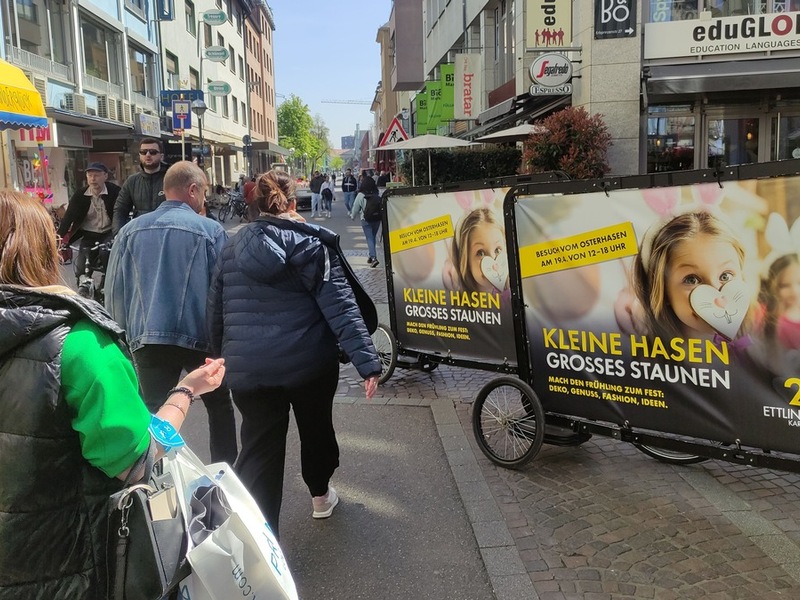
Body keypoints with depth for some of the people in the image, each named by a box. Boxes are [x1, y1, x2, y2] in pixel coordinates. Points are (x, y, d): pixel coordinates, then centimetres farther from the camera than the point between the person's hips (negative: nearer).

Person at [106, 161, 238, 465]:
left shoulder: (130, 231, 5)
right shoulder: (211, 230, -5)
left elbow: (114, 291, 8)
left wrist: (125, 334, 18)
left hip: (148, 340, 2)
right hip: (200, 338, -2)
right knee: (219, 406, 19)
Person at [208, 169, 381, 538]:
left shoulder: (232, 248, 7)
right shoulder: (312, 244, -6)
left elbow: (215, 312, 12)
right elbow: (340, 307, -15)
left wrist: (223, 356, 26)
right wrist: (367, 362, -18)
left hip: (248, 369, 2)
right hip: (309, 364, -2)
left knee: (258, 451, 6)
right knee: (316, 428, 23)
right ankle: (320, 495, 45)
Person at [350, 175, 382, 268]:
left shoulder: (360, 195, -12)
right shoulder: (377, 194, -6)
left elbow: (356, 208, -3)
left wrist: (352, 216, 15)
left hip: (366, 220, -3)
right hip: (377, 219, 3)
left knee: (369, 238, -2)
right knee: (373, 237, 18)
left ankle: (374, 258, -16)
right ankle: (372, 256, 27)